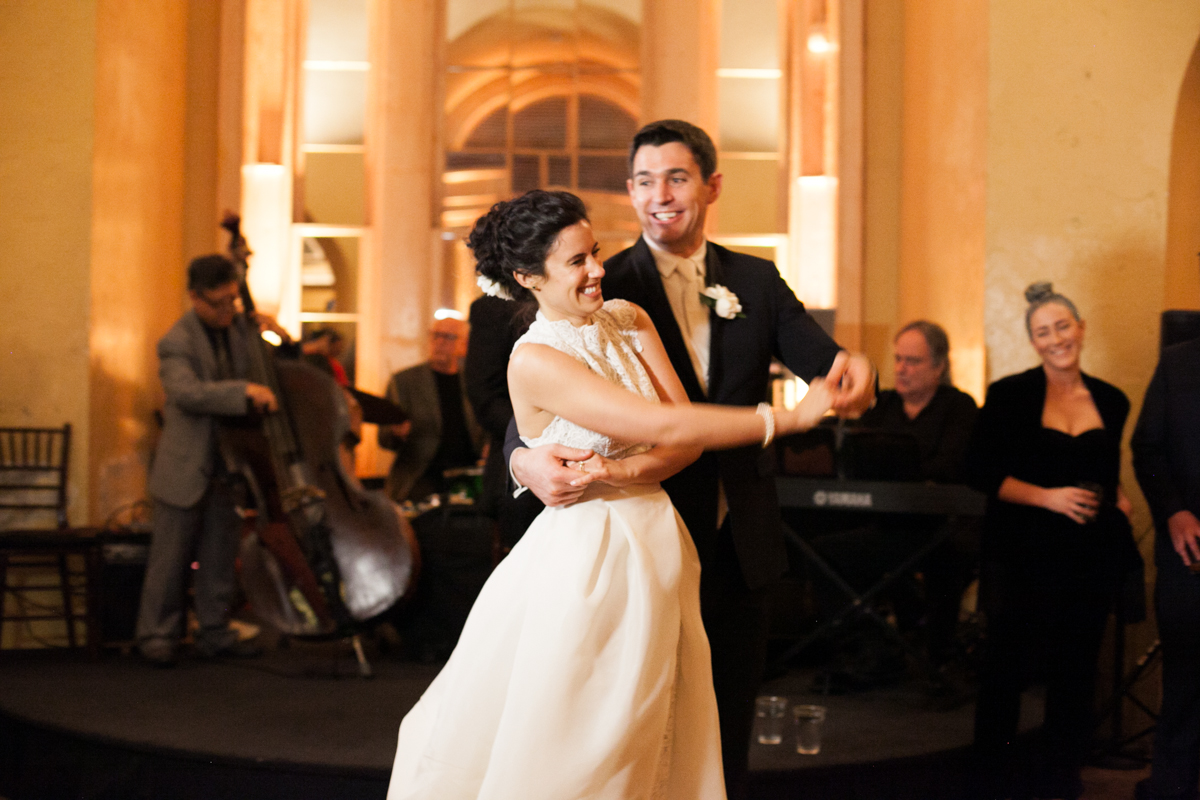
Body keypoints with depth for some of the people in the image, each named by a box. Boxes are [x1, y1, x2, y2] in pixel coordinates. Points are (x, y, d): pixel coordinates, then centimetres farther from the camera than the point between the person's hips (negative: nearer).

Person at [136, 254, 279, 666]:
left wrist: (280, 338, -3)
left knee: (220, 556, 11)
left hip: (228, 465, 6)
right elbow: (188, 392, -30)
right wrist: (244, 391, -38)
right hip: (185, 468, -6)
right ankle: (158, 634, 10)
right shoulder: (176, 343, -13)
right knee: (170, 556, 1)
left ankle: (216, 632, 19)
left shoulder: (240, 327, 7)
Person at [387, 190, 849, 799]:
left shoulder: (630, 320, 5)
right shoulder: (534, 360, -16)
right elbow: (666, 426, -22)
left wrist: (622, 470, -19)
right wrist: (791, 417, -22)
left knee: (649, 747, 14)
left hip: (657, 544, 6)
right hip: (584, 555, -6)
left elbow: (688, 440, -1)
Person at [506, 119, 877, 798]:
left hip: (739, 545, 3)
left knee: (730, 728, 15)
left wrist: (855, 372, -31)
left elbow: (821, 357, -6)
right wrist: (526, 457, -35)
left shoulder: (757, 281, 6)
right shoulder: (605, 288, -4)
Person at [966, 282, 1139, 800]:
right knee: (1006, 665, 4)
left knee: (1075, 669, 9)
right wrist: (1047, 497, -15)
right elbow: (982, 471, -7)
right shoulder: (1010, 396, -4)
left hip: (1091, 554, 4)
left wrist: (1117, 501, 2)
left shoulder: (1112, 402, 8)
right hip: (1023, 554, -3)